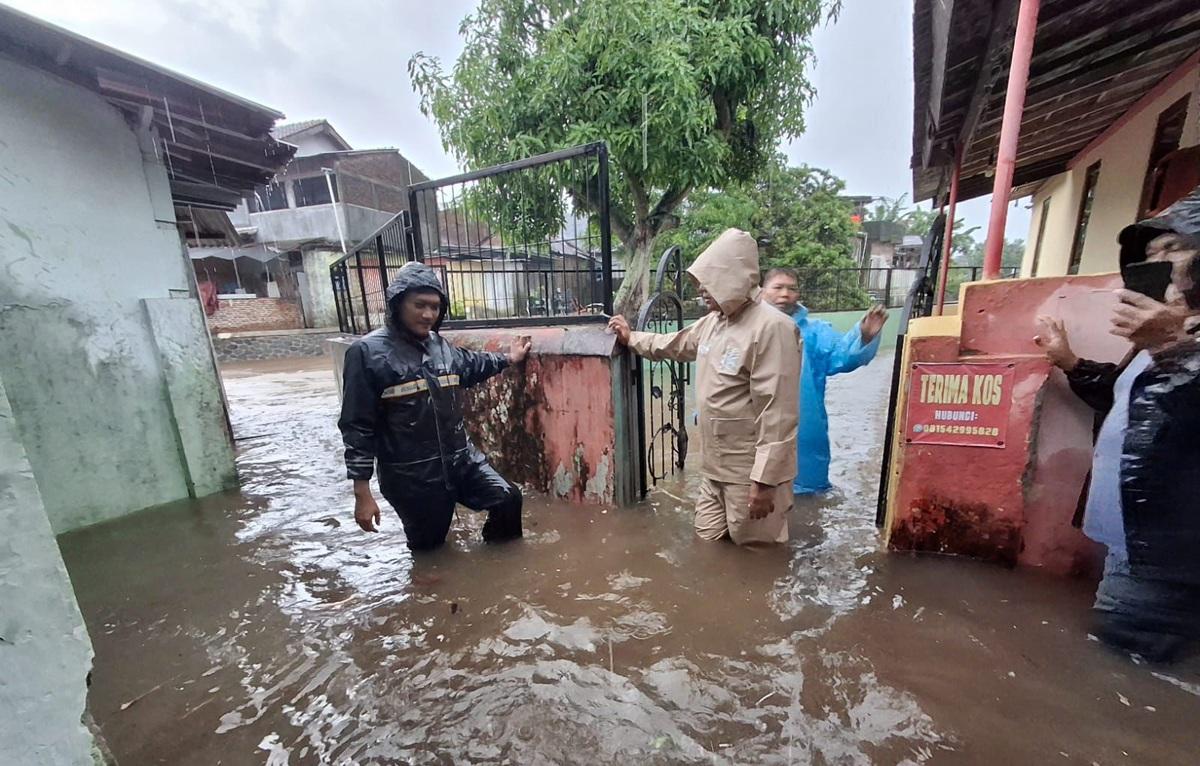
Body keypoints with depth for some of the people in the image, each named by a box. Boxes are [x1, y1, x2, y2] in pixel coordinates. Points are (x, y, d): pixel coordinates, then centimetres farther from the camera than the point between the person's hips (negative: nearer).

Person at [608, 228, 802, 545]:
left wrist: (764, 480, -24)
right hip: (714, 466, 8)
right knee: (707, 542, 22)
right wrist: (631, 338, 29)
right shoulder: (713, 321, 7)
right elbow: (674, 344, 25)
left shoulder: (772, 328, -23)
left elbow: (778, 412, -25)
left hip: (750, 471, -8)